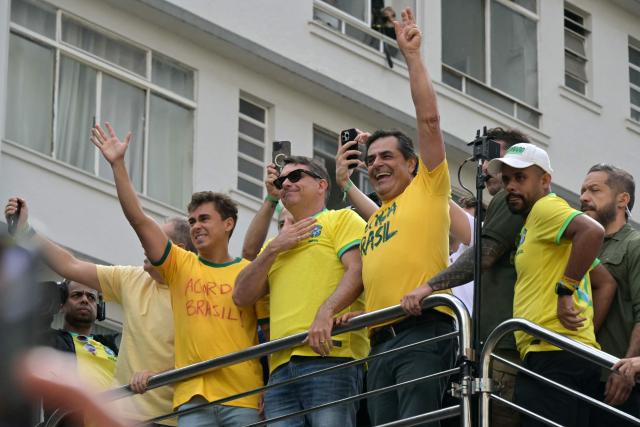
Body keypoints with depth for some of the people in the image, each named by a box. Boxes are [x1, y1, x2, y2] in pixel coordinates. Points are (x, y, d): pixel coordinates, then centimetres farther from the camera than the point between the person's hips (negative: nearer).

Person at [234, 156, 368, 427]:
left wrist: (326, 312, -21)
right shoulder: (277, 243, 31)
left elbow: (357, 271, -5)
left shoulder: (342, 219, 13)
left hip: (329, 355, -6)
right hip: (281, 366, 6)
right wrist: (274, 248, 10)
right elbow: (241, 296, 20)